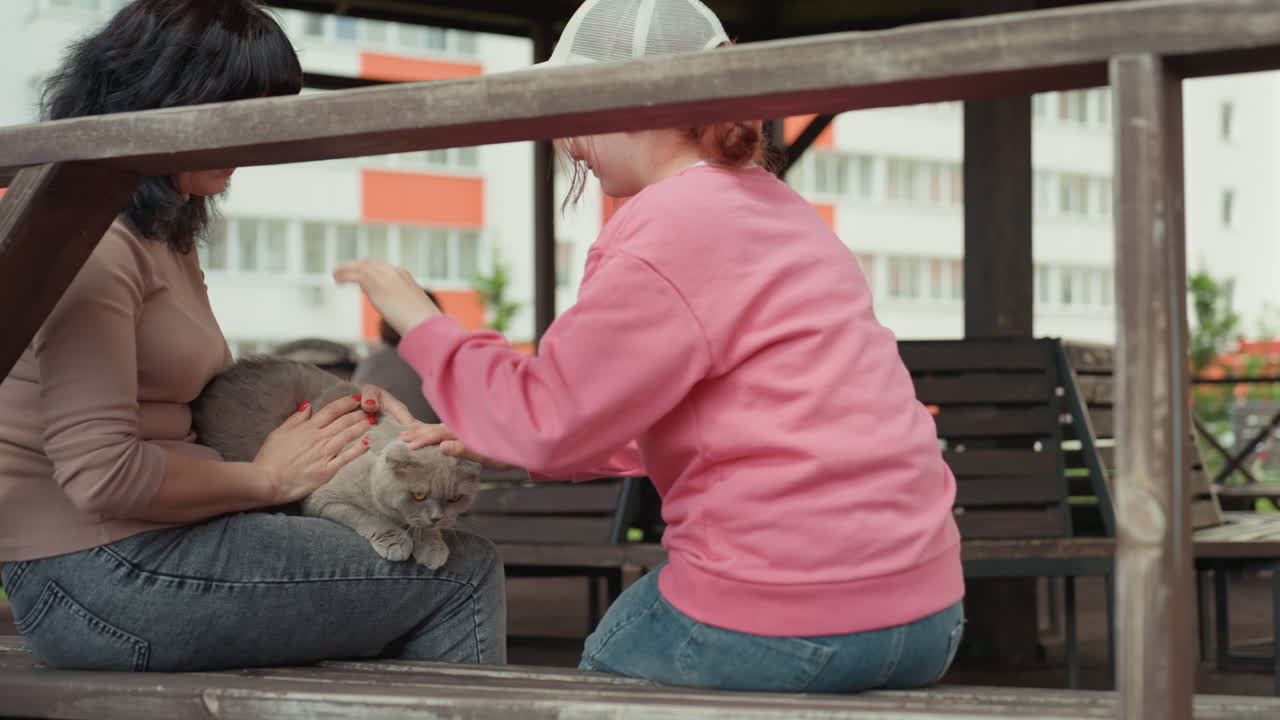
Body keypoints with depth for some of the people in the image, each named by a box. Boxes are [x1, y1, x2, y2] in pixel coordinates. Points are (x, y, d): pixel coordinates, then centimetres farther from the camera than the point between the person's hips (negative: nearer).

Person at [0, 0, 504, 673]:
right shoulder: (87, 237, -15)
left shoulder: (165, 234, 20)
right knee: (462, 574, -7)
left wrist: (339, 407, 5)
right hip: (103, 577, -11)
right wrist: (267, 477, -8)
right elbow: (102, 473, -21)